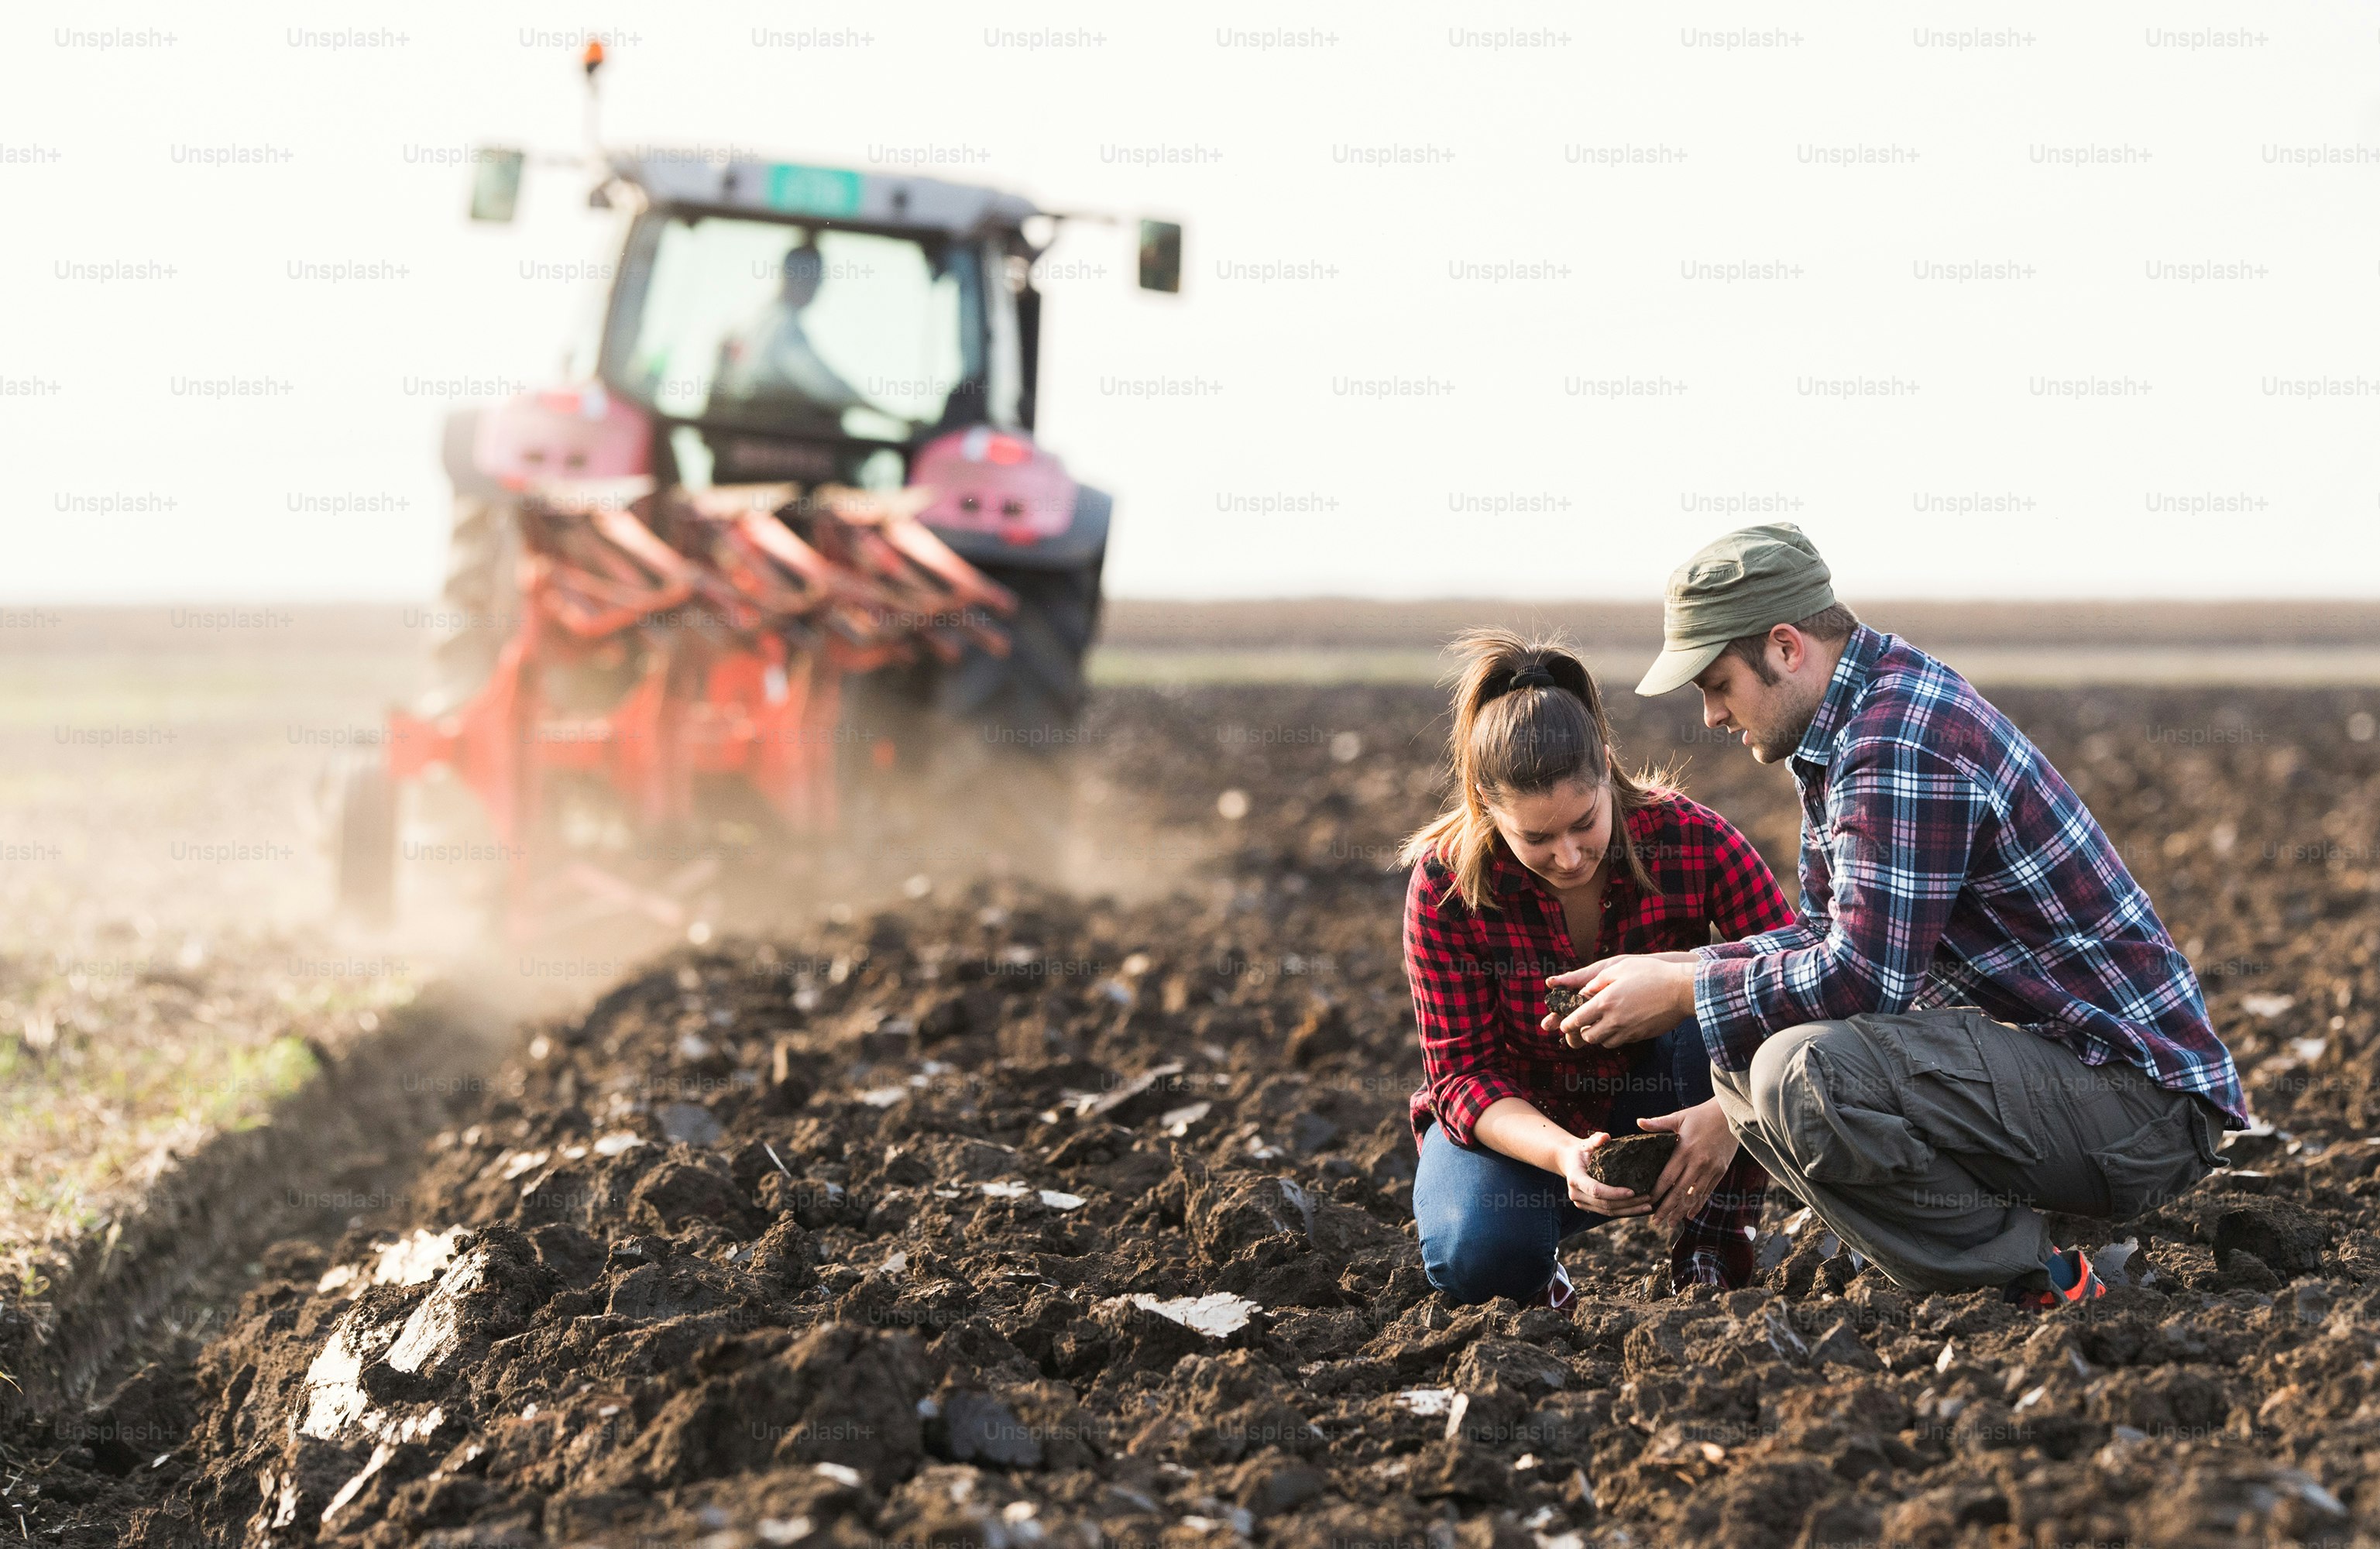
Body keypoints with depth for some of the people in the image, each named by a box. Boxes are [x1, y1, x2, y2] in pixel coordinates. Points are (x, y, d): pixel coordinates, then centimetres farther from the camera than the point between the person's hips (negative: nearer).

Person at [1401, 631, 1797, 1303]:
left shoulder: (1691, 841, -23)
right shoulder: (1446, 881, -22)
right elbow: (1463, 1071, -19)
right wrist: (1562, 1152, -40)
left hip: (1659, 1108, 1)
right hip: (1517, 1117, -1)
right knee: (1478, 1259, -34)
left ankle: (1712, 1248, -15)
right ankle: (1536, 1259, 5)